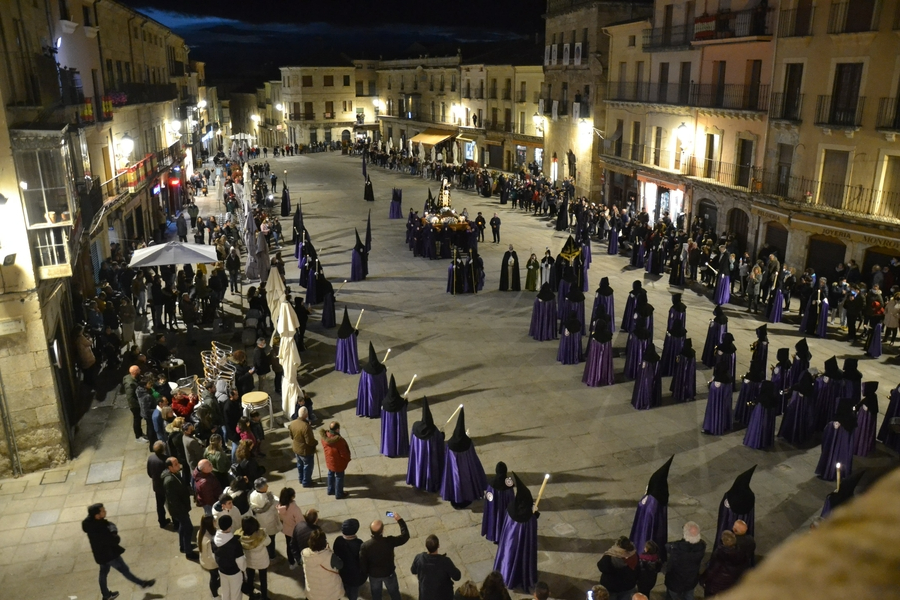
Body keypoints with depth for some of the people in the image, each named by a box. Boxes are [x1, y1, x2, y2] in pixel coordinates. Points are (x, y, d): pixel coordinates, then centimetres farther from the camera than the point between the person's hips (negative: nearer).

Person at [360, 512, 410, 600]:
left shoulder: (365, 545, -30)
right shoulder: (389, 541, -33)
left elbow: (362, 564, -15)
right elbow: (405, 536, -18)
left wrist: (365, 574, 6)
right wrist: (400, 520, -14)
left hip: (373, 574, 1)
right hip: (389, 573, -1)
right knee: (394, 592, 27)